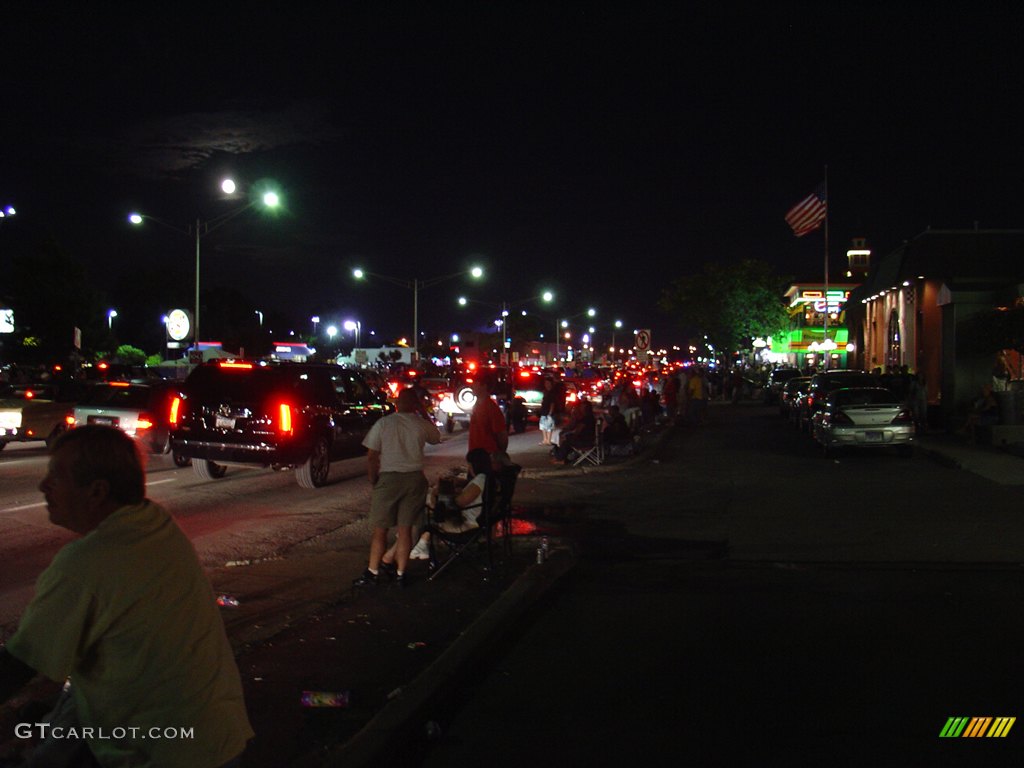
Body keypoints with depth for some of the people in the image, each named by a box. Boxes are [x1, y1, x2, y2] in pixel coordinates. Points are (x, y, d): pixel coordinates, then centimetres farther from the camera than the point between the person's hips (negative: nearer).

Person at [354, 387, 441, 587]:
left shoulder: (383, 423, -4)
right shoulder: (421, 425, 0)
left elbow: (371, 457, -4)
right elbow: (436, 438, 23)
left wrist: (373, 481, 7)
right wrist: (424, 413, 20)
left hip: (388, 479, -2)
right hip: (415, 479, 2)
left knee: (380, 529, 8)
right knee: (405, 529, 9)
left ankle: (372, 573, 12)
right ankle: (400, 573, 14)